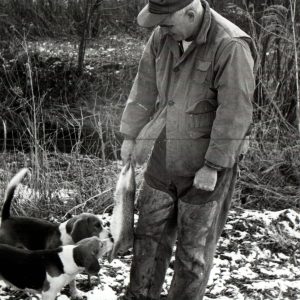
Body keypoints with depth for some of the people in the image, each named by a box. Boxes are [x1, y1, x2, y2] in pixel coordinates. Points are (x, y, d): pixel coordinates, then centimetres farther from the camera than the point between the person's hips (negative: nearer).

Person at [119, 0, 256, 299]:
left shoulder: (231, 47, -25)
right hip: (164, 159, 6)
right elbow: (144, 88, 7)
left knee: (194, 247, 7)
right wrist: (130, 136, 10)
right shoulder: (163, 36, -4)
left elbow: (234, 114, -23)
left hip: (206, 166, -6)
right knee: (150, 233, 17)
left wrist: (212, 167, -19)